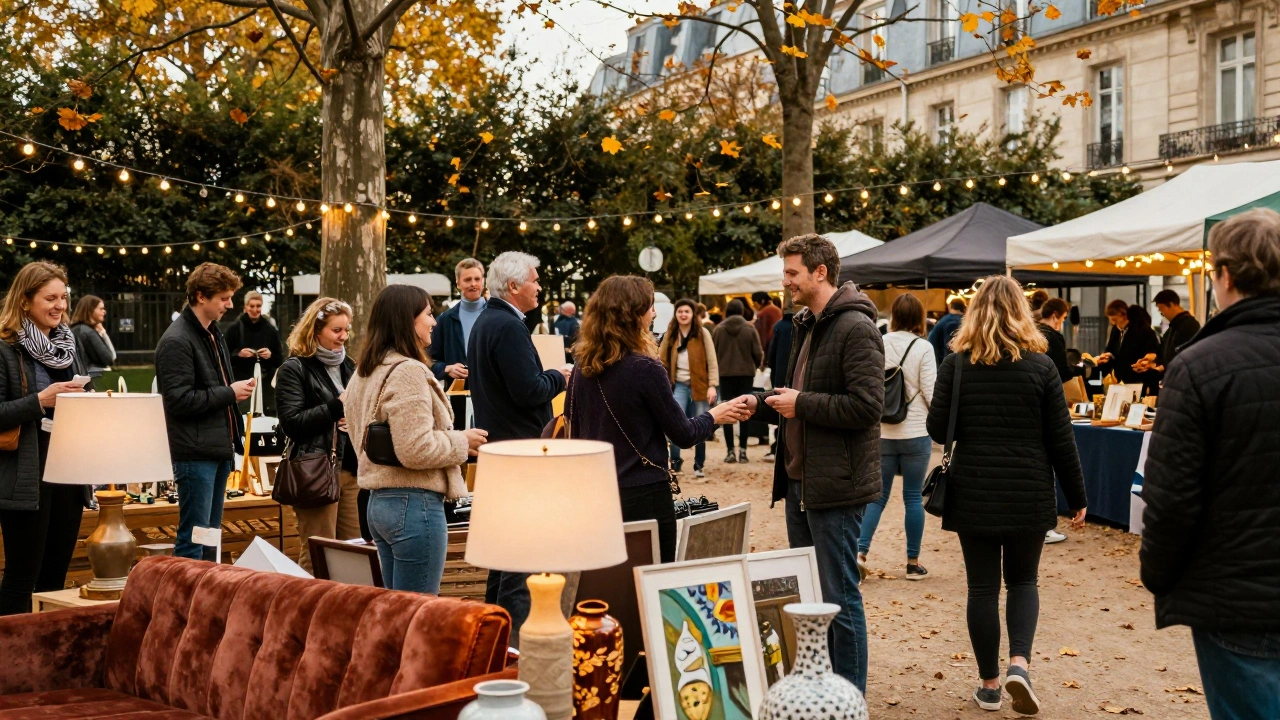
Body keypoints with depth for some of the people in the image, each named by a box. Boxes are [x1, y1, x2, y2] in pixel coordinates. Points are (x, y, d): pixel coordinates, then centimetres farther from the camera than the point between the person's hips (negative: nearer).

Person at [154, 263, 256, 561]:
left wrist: (237, 389, 11)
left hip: (219, 451, 9)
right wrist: (229, 393, -15)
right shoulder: (176, 341, -15)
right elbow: (179, 401, -20)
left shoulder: (213, 333, 16)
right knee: (193, 539, -5)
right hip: (195, 455, -9)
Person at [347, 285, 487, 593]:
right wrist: (462, 442, -7)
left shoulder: (365, 372, 14)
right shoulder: (408, 372, -16)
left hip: (378, 500, 10)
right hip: (415, 504, -10)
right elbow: (416, 450, -23)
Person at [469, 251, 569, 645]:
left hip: (495, 443, 11)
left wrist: (549, 377, 14)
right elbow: (528, 391, -24)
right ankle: (514, 633, -4)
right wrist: (559, 377, -7)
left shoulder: (485, 321, 14)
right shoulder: (508, 327, -19)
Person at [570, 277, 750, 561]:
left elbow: (574, 427, 13)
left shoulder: (583, 367, 1)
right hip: (644, 495, -6)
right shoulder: (644, 368, -16)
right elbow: (683, 435, -8)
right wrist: (714, 415, 10)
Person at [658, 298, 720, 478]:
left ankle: (699, 465, 19)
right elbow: (662, 361, 4)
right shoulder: (670, 335, 6)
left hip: (699, 386, -1)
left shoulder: (703, 333, -3)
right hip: (679, 386, 1)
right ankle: (675, 462, 2)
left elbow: (712, 361, -5)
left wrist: (712, 386, -11)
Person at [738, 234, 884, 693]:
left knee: (839, 598, -2)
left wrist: (801, 404, -17)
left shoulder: (855, 329, -15)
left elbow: (867, 406, -23)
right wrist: (762, 400, 6)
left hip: (835, 484, -10)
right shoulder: (806, 325, 14)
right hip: (799, 480, 10)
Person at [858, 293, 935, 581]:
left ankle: (860, 552, -4)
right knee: (913, 497, 6)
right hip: (916, 433, -2)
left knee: (877, 495, 10)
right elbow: (931, 393, -10)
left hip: (882, 433, 2)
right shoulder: (922, 348, -9)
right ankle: (913, 563, 11)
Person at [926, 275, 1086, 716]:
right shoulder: (1040, 366, -3)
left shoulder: (956, 363, -3)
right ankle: (1019, 662, -6)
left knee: (983, 587, 8)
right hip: (1029, 495, 0)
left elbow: (937, 430, -3)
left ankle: (990, 684, 13)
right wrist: (1076, 499, 6)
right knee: (1022, 581, 15)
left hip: (973, 495, 0)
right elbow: (1061, 440, -2)